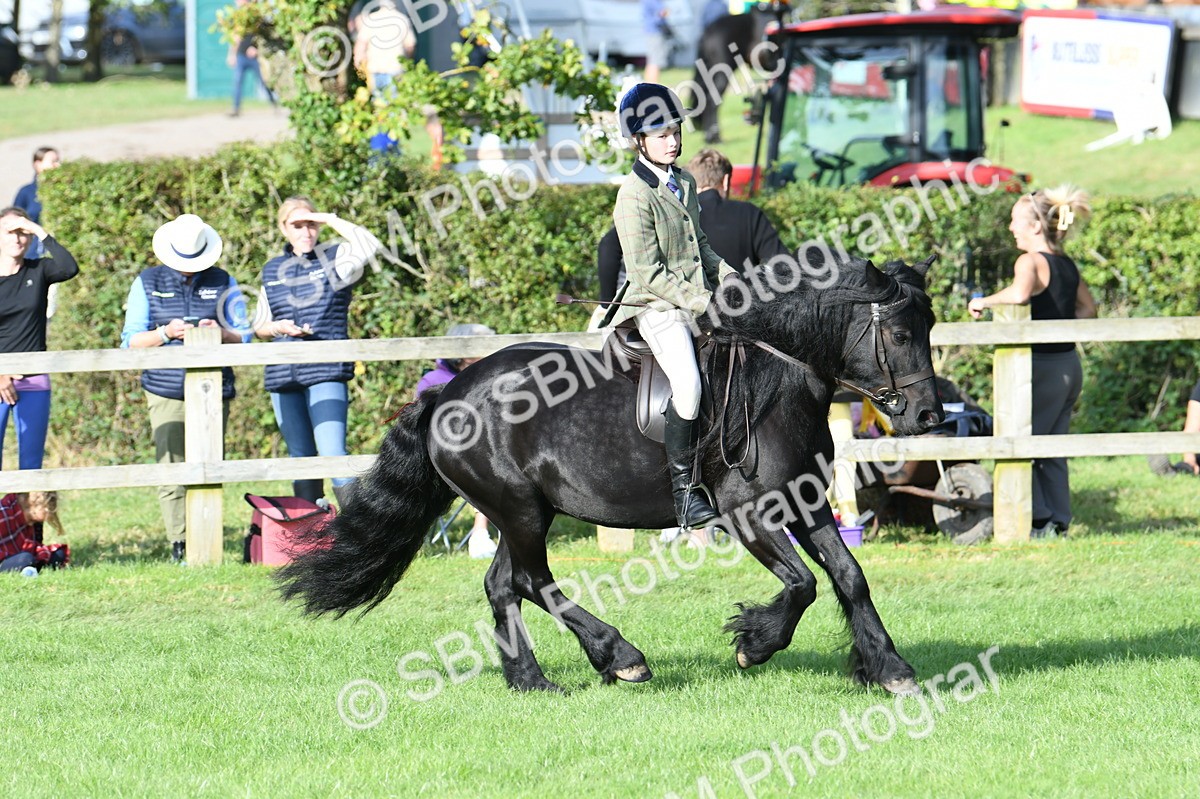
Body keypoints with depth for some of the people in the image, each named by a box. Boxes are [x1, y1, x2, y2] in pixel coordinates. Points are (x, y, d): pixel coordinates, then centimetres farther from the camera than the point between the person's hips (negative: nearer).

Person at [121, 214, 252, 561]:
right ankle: (179, 546, -8)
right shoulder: (147, 284, 9)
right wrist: (165, 333, -13)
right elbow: (130, 342, 6)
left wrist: (219, 333, -11)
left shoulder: (223, 284, 11)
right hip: (165, 394, -1)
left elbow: (244, 337, 11)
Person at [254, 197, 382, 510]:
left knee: (333, 454, -16)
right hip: (283, 375, 5)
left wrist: (330, 219, -9)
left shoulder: (335, 259, 3)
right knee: (301, 458, 8)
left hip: (326, 373, -5)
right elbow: (259, 327, 20)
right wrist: (278, 328, -3)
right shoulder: (273, 270, 15)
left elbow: (369, 246, -18)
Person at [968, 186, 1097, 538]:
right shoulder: (1067, 265, 11)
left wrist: (984, 302, -20)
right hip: (1070, 365, 8)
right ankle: (1059, 521, 14)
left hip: (1043, 367, -8)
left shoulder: (1031, 261, -14)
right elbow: (1088, 309, 19)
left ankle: (1039, 520, -4)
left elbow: (1020, 292, -35)